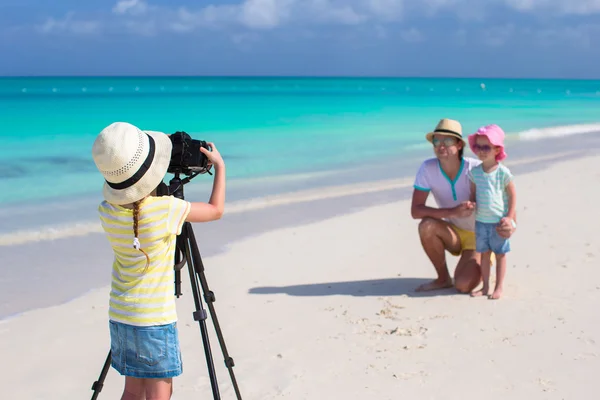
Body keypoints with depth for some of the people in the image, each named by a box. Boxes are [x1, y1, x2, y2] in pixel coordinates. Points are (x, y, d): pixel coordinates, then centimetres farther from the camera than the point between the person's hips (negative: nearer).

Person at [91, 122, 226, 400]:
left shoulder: (107, 212, -4)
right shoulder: (166, 209, -18)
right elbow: (216, 210, -3)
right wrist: (219, 166, 9)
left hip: (120, 318, 6)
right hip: (155, 320, -5)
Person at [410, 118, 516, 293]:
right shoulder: (428, 168, -17)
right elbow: (415, 210, -22)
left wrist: (510, 225, -42)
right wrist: (453, 212, -38)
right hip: (454, 233, 3)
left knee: (463, 285, -23)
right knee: (427, 226, -30)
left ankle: (480, 267, 15)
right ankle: (443, 278, -7)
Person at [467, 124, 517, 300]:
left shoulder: (503, 172, -11)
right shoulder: (475, 172, 1)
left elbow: (513, 195, -6)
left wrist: (510, 217, -10)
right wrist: (471, 205, -10)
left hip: (499, 221, -4)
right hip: (481, 221, 4)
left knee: (500, 254, 6)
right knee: (484, 253, 11)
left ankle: (499, 288, 13)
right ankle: (485, 286, 20)